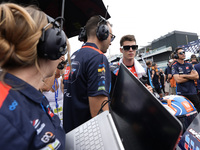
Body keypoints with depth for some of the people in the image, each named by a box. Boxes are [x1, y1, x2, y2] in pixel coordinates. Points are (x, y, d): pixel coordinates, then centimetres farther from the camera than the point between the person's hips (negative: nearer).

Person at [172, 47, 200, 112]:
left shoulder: (189, 65, 10)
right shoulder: (174, 66, -5)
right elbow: (178, 80, -16)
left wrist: (184, 75, -13)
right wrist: (190, 76, -5)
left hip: (193, 92, 5)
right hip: (182, 93, -4)